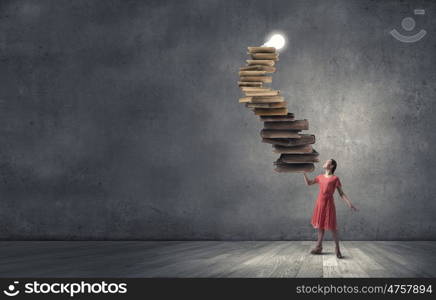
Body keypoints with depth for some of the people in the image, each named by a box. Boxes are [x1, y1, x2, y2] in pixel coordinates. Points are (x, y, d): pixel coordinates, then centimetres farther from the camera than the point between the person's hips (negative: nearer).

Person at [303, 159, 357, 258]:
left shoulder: (335, 178, -5)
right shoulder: (320, 177, 10)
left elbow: (341, 193, -3)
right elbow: (308, 183, 20)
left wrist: (350, 204, -13)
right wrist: (304, 172, 11)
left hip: (329, 204, -5)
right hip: (320, 203, 5)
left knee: (332, 227, -3)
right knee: (320, 225, 11)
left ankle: (337, 249, 7)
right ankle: (318, 247, 19)